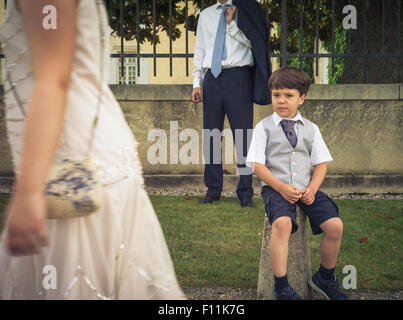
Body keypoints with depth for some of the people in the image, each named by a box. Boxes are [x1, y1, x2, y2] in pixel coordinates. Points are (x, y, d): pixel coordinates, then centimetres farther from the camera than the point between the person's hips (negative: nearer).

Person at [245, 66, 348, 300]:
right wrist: (282, 188, -16)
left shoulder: (311, 129, 12)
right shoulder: (264, 127, 3)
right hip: (276, 188, -3)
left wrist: (312, 189, -9)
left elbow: (321, 163, 10)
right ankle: (282, 287, -26)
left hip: (306, 189, 4)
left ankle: (326, 278, 10)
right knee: (282, 223, -34)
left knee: (335, 225, -16)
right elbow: (257, 165, -4)